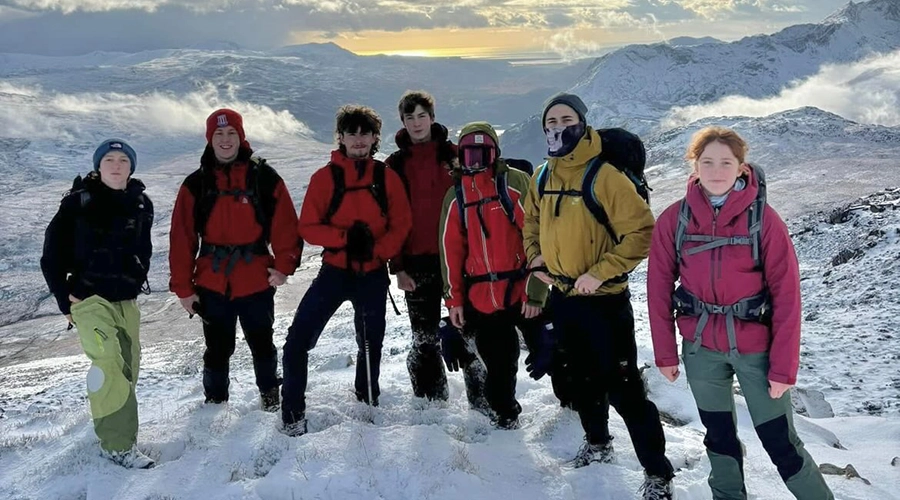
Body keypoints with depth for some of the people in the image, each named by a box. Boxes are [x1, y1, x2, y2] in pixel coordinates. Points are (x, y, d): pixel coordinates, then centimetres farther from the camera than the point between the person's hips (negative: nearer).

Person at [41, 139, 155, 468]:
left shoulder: (141, 205, 6)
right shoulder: (78, 203, -8)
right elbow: (52, 255, -4)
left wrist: (135, 282, 7)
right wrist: (65, 297, -7)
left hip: (126, 300, 6)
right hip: (89, 297, -6)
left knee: (128, 367, 10)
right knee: (109, 362, -19)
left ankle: (109, 422, 31)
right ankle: (118, 444, -16)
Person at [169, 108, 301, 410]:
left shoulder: (264, 178, -1)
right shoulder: (196, 184, 2)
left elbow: (285, 224, -2)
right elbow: (182, 238, 0)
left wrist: (284, 265, -11)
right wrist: (183, 287, -3)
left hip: (257, 281, -1)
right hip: (212, 284, 1)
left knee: (261, 343, 14)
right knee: (217, 349, 11)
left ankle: (270, 392, 36)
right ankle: (215, 401, 30)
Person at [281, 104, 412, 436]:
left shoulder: (386, 178, 2)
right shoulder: (325, 177, -2)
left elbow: (401, 224, 1)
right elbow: (307, 227, -4)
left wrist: (376, 249, -16)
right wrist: (345, 237, -20)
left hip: (373, 275, 1)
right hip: (334, 271, -1)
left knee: (371, 344, 15)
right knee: (298, 340, -9)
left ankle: (368, 405, 35)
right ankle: (293, 415, 4)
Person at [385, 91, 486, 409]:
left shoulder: (453, 155, 5)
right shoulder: (395, 165, 6)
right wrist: (398, 267, -3)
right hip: (417, 263, 1)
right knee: (424, 340, 9)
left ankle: (482, 402, 11)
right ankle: (431, 404, 21)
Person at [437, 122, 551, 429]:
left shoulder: (515, 183, -6)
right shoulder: (455, 195, 8)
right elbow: (450, 249, 11)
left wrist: (535, 291, -11)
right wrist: (454, 299, 8)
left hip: (522, 292, -3)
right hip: (481, 299, 4)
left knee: (549, 355, 5)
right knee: (498, 366, 14)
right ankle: (503, 415, 34)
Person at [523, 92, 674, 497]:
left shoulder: (604, 176, -17)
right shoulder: (542, 177, 4)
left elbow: (641, 232, -20)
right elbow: (532, 221, 20)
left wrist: (600, 272, -23)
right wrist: (534, 255, 2)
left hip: (603, 299, -7)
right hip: (562, 296, 7)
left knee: (623, 388, -4)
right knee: (583, 378, 22)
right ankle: (596, 441, 44)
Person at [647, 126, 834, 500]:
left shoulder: (763, 219, -12)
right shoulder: (674, 219, -5)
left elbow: (786, 294, -11)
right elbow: (659, 287, 0)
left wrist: (783, 365, -12)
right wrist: (665, 352, 0)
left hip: (755, 346, -2)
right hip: (701, 347, 3)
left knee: (781, 443, 2)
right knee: (719, 434, 18)